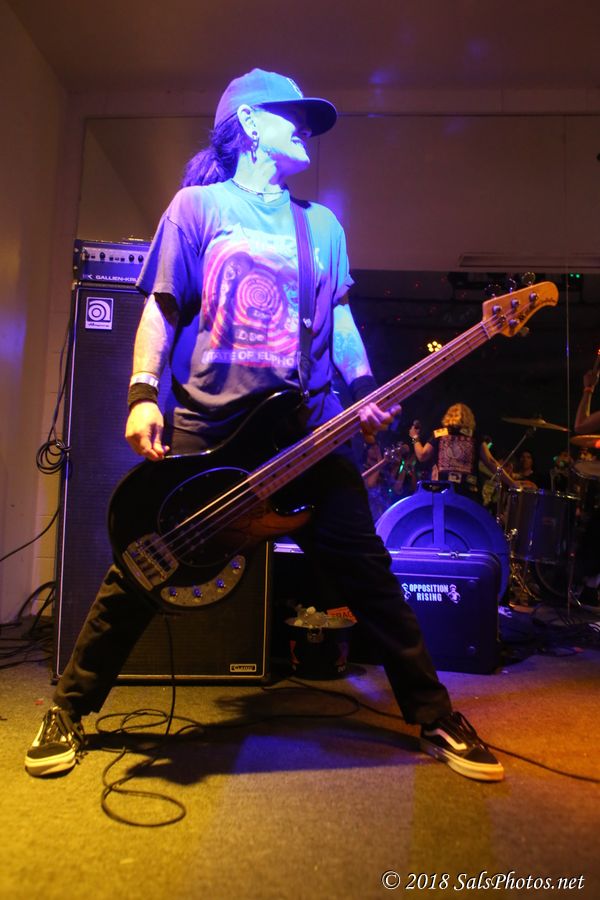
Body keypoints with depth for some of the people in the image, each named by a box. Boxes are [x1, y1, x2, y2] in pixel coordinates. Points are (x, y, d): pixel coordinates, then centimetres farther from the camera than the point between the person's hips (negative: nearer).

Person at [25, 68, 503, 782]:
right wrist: (144, 394, -9)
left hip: (309, 429, 3)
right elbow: (161, 308, 4)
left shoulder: (323, 226, 20)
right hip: (206, 427, -2)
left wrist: (365, 392, 5)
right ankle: (69, 710, 25)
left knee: (368, 574, 3)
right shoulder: (197, 205, 8)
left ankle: (435, 720, 20)